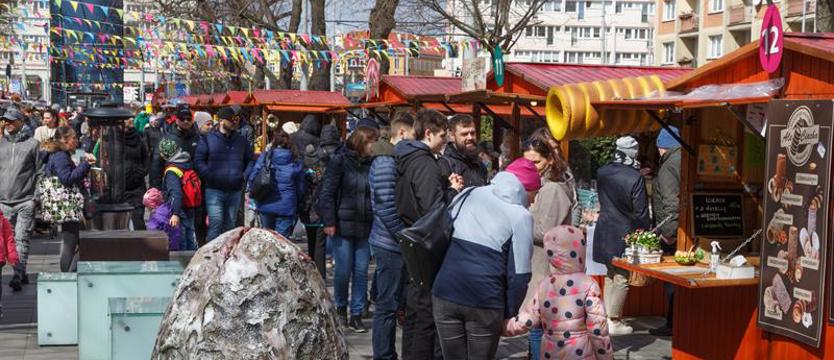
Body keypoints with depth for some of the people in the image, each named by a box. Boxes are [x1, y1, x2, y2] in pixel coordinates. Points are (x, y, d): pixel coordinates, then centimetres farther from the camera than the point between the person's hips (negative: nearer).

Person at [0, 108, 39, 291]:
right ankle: (22, 274, 16)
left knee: (21, 239, -8)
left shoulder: (32, 144, 3)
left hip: (26, 201, -4)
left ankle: (17, 277, -11)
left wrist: (37, 197, -4)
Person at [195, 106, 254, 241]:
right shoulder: (208, 139, 0)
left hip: (235, 190, 4)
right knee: (215, 224, -13)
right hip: (214, 190, -4)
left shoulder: (241, 140, 13)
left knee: (230, 225, 11)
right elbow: (199, 161, -4)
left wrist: (245, 176, 9)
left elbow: (250, 160, 23)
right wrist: (210, 177, -13)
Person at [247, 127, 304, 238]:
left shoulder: (265, 156, -4)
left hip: (266, 204, 1)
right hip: (286, 206, -1)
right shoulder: (296, 162, -2)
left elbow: (252, 177, -4)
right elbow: (300, 187, 3)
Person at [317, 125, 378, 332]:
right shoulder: (340, 161, -5)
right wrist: (329, 221, -10)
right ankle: (340, 308, 25)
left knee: (361, 271, 4)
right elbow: (327, 192, -6)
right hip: (342, 225, -3)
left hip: (365, 227, 3)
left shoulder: (372, 164, 4)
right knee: (343, 270, 2)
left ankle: (356, 315, 14)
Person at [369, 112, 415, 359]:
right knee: (387, 306, -2)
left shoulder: (398, 159, 14)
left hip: (398, 244, 9)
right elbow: (386, 209, -22)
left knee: (392, 303, 15)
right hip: (391, 245, -9)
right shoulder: (385, 162, -16)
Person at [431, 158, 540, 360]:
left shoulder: (468, 194, 13)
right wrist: (509, 314, 7)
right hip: (485, 300, -4)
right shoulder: (520, 216, -2)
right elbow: (519, 275, -4)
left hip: (445, 292, 4)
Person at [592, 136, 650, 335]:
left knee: (610, 275, 19)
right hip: (624, 234, -6)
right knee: (621, 279, 4)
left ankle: (607, 316, 24)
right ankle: (614, 322, 10)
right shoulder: (635, 178, -18)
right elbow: (641, 211, -14)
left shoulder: (602, 173, -1)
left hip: (604, 231, 6)